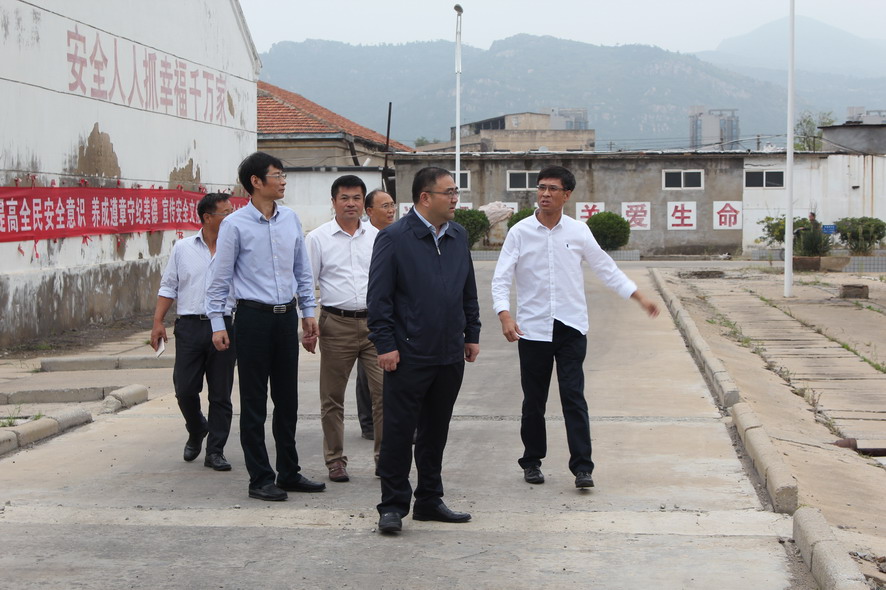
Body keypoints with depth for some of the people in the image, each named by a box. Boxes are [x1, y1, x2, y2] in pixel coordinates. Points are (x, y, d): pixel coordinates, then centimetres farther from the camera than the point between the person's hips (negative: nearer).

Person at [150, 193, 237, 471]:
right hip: (190, 325, 0)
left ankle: (215, 451, 12)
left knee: (220, 394, 3)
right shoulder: (183, 249, 8)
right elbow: (168, 287, 10)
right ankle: (196, 430, 30)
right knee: (185, 388, 1)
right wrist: (158, 321, 2)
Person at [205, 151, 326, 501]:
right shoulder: (235, 224, -7)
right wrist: (217, 323, -8)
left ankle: (289, 472, 22)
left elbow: (303, 271, 18)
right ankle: (260, 479, 7)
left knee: (287, 399, 12)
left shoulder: (291, 220, 9)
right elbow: (219, 278, -4)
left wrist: (308, 311, 14)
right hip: (253, 317, -5)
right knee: (254, 403, 0)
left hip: (286, 316, 5)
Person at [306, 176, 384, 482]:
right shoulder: (318, 238, 2)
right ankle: (335, 460, 18)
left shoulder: (377, 237, 9)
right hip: (337, 325, -1)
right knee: (332, 397, 6)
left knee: (385, 390, -5)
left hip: (375, 322, 2)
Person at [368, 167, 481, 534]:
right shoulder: (394, 238, -8)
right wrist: (385, 344, -13)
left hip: (450, 355, 6)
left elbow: (469, 291, 20)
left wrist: (472, 334, 17)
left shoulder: (458, 236, 12)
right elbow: (378, 296, -9)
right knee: (399, 431, -1)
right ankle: (392, 506, 7)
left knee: (436, 431, 14)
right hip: (409, 356, -6)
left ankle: (429, 500, 24)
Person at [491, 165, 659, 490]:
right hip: (532, 328, 0)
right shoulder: (520, 232, -2)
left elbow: (606, 269, 13)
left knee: (574, 398, -6)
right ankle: (532, 461, 23)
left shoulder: (578, 232, 3)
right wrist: (505, 315, -20)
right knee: (534, 401, 8)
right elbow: (501, 278, -5)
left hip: (571, 328, 0)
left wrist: (640, 298, 10)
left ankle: (582, 467, -4)